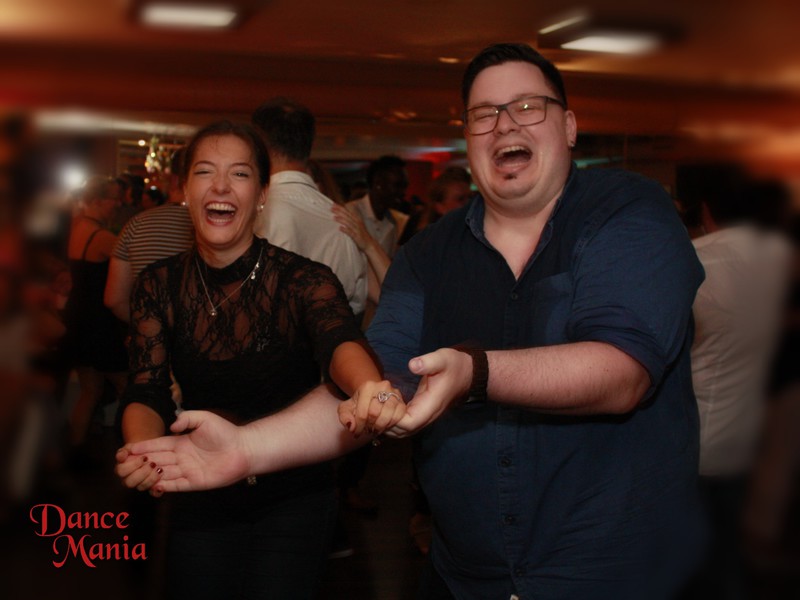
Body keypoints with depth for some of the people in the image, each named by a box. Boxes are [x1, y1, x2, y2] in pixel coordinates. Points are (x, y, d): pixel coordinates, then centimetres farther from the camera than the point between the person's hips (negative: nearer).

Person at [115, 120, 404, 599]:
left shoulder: (303, 280, -17)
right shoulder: (159, 286, -6)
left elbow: (338, 339, -37)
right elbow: (147, 393, -11)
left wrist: (369, 387, -61)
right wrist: (143, 450, -35)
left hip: (293, 500, -3)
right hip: (202, 500, 3)